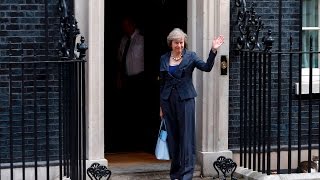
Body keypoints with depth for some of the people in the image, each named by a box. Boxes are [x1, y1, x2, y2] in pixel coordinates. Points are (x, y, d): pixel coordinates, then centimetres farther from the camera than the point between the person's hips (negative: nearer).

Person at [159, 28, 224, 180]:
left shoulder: (190, 56, 1)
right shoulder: (164, 59, 8)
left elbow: (207, 67, -13)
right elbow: (161, 83, 11)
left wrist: (213, 50, -27)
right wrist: (161, 106, 11)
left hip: (185, 100, -3)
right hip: (168, 100, 3)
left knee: (186, 137, -6)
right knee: (172, 137, 7)